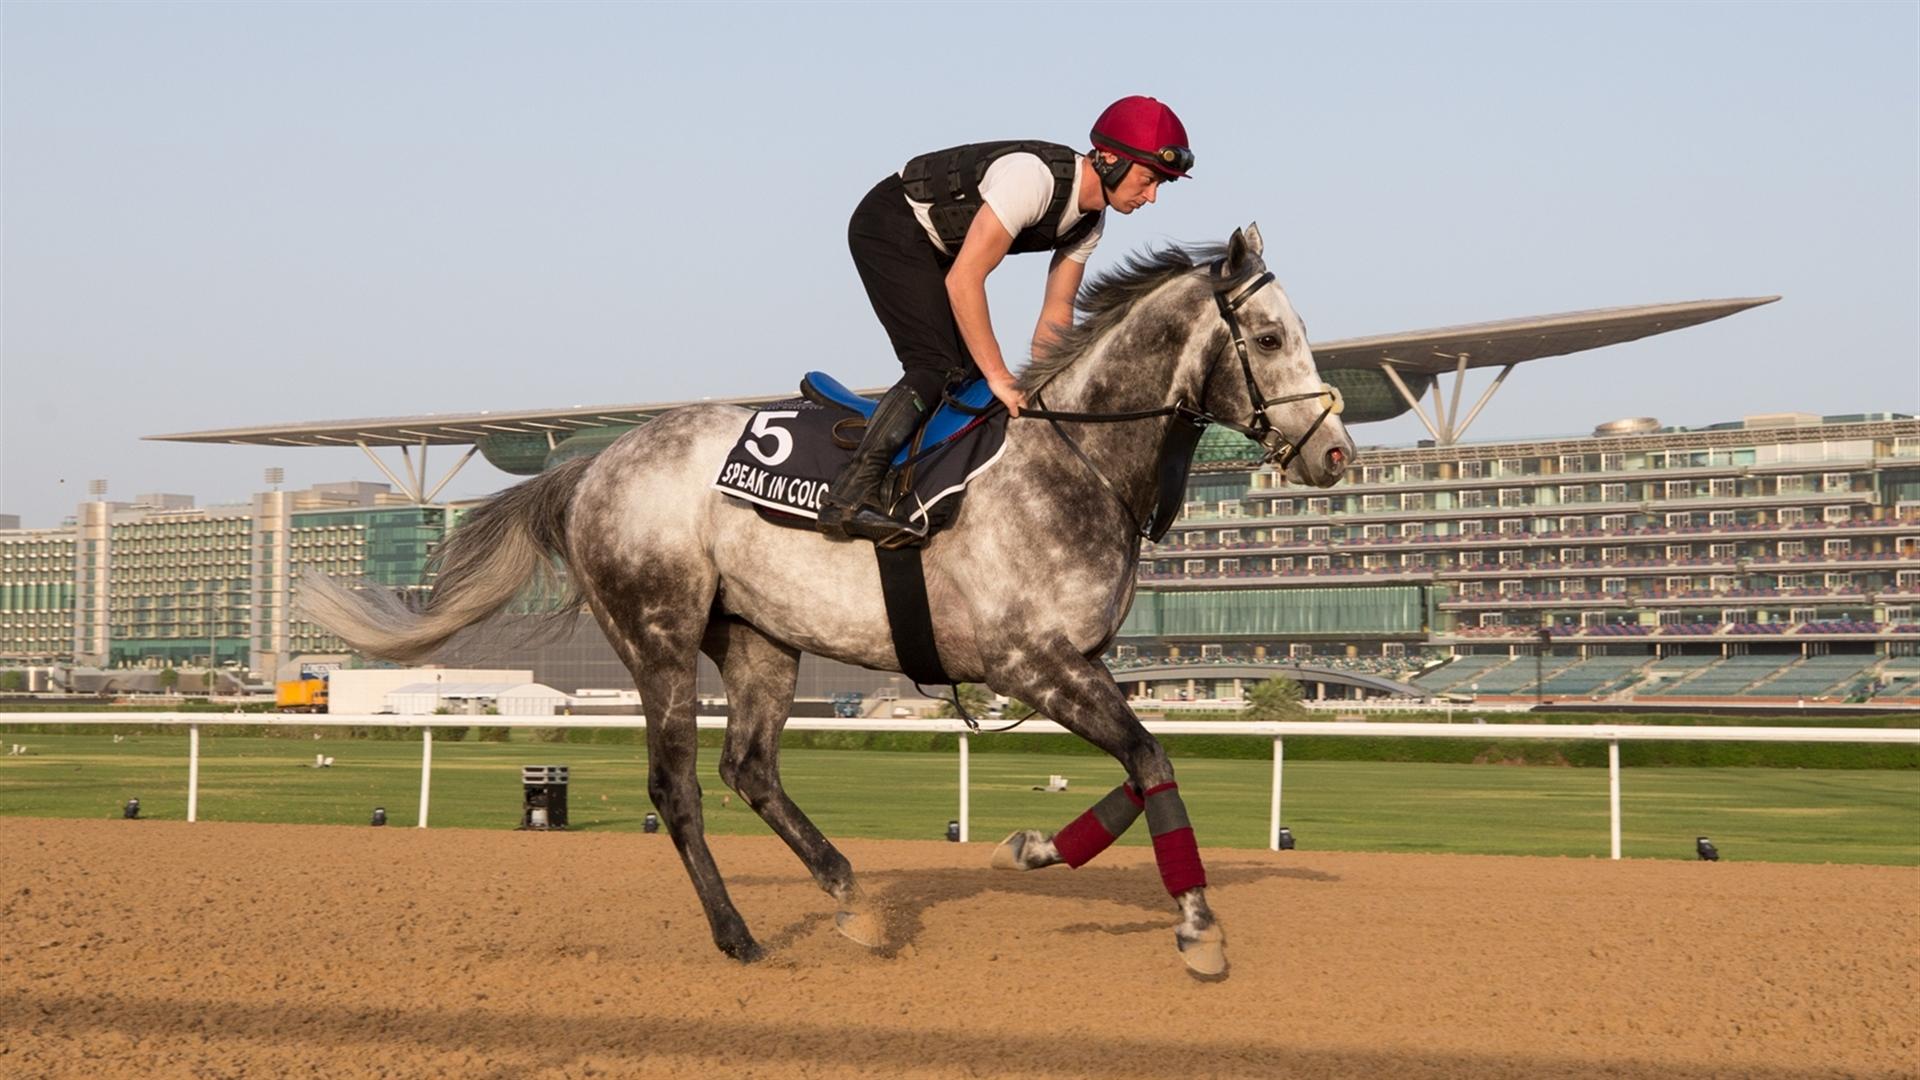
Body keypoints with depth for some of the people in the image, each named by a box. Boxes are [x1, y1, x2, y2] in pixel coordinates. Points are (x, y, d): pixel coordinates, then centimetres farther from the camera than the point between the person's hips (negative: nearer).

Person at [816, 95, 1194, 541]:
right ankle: (849, 495, -30)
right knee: (939, 365, -21)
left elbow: (1056, 314, 5)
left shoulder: (1091, 220, -2)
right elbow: (963, 280, -33)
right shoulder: (1034, 178, -32)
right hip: (890, 227, -10)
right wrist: (999, 377, -29)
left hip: (935, 248, 10)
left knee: (970, 371, 4)